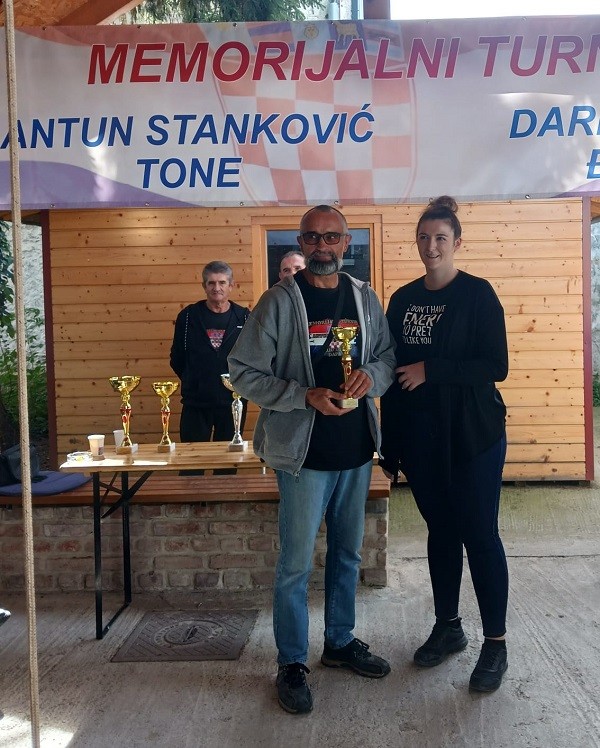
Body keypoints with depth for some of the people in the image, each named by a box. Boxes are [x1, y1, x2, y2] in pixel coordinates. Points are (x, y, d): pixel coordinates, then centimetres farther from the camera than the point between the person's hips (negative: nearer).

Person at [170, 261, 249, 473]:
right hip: (195, 403, 0)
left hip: (232, 402, 0)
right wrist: (193, 382, 9)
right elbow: (177, 359, 8)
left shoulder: (244, 318, 0)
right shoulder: (188, 316, 0)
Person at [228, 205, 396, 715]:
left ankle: (341, 641, 38)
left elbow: (389, 357, 12)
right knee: (296, 563, 3)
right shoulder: (280, 301, -8)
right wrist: (306, 395, -21)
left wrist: (372, 375, -12)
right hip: (305, 452, -5)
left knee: (348, 553, 19)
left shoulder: (365, 298, 6)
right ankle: (292, 663, 22)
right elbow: (244, 372, -10)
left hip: (357, 449, 5)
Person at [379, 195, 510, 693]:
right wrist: (390, 445, 7)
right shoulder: (403, 299, 7)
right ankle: (448, 627, 29)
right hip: (420, 437, 5)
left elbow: (496, 367, -12)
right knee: (441, 530, 14)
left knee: (479, 534, 2)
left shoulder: (478, 294, -6)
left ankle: (496, 644, 17)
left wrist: (431, 369, -19)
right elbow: (392, 372, 8)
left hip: (472, 435, -4)